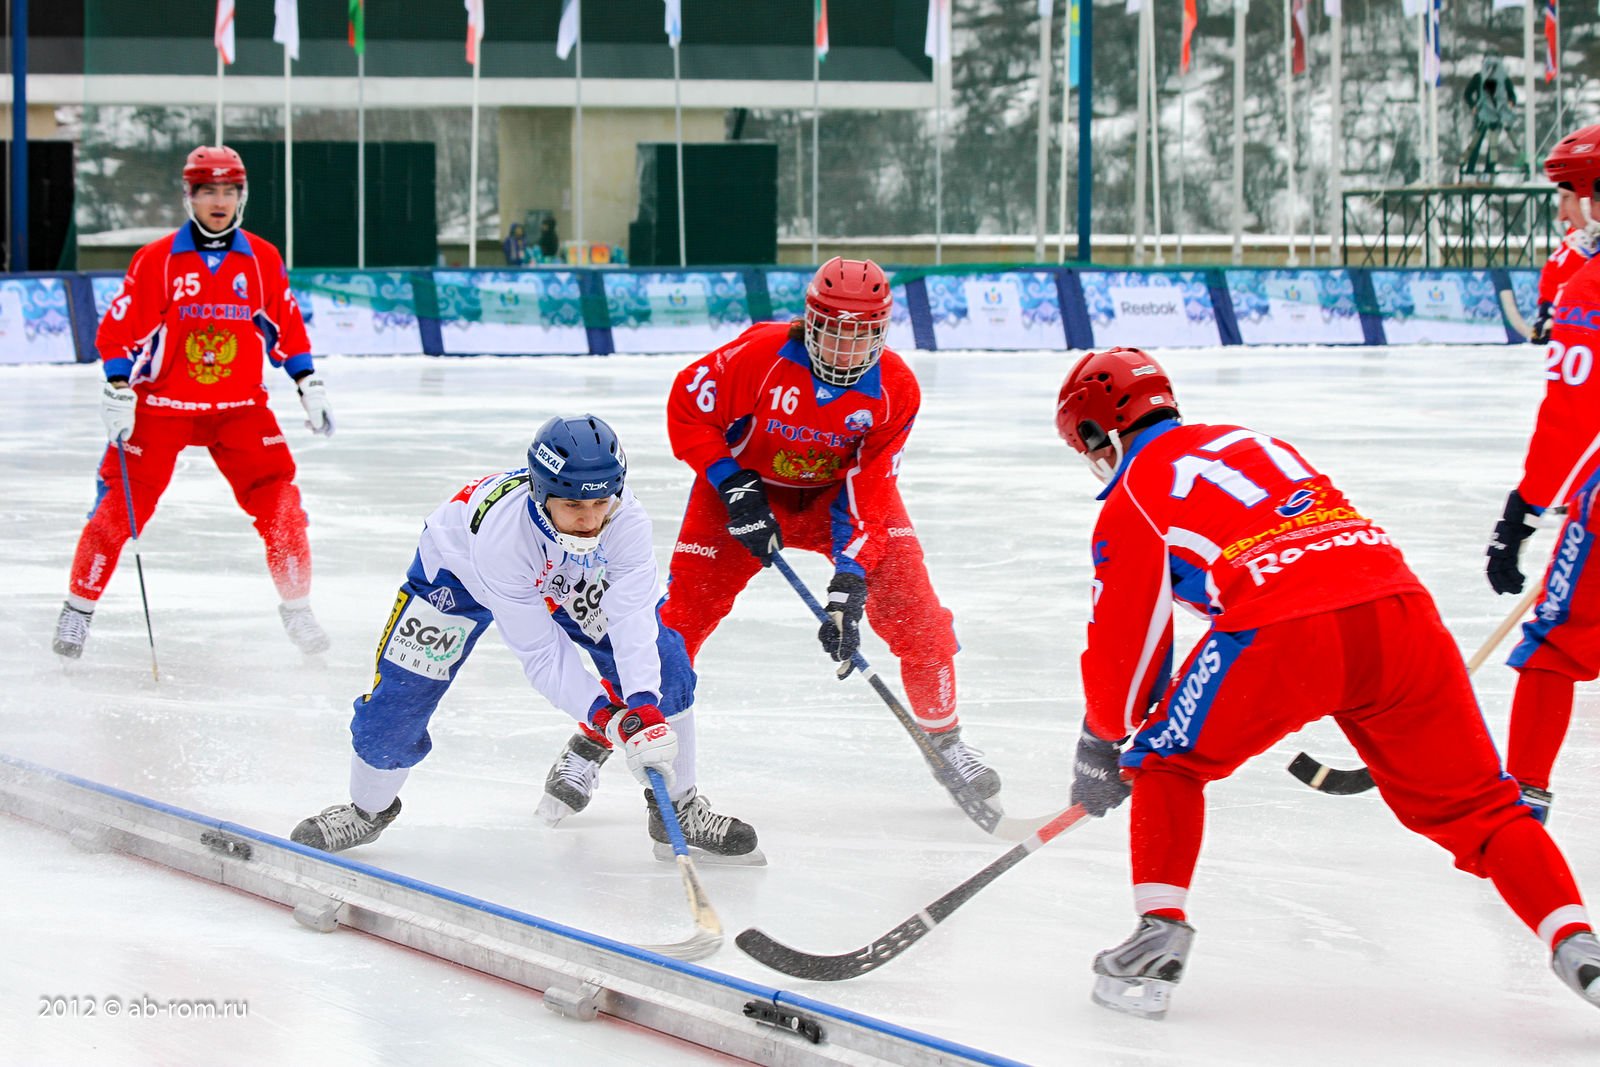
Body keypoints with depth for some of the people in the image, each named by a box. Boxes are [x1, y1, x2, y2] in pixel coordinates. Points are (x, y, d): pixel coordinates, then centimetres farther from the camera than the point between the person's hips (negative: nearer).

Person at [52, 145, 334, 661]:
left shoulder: (263, 260, 1)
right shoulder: (157, 260, -8)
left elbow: (287, 327, 11)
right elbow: (118, 329, -6)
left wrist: (310, 386, 8)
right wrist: (119, 393, -14)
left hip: (240, 406, 2)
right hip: (161, 405, -2)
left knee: (279, 499, -8)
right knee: (122, 505, -5)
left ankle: (297, 608, 8)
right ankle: (79, 607, 12)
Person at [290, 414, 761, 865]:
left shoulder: (624, 517, -37)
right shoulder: (502, 531, -44)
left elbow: (633, 617, -42)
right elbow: (541, 652, -38)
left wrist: (643, 710, -55)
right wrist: (605, 714, -46)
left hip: (572, 578, 3)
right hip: (458, 570, -3)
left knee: (661, 662, -13)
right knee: (395, 704, -10)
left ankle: (678, 808, 4)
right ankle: (368, 810, 21)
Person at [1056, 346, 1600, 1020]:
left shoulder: (1131, 499, 15)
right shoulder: (1248, 441, 34)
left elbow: (1123, 643, 17)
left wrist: (1105, 737, 35)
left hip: (1285, 633, -5)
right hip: (1400, 607, 5)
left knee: (1167, 762, 18)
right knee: (1476, 805, 14)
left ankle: (1160, 936, 6)